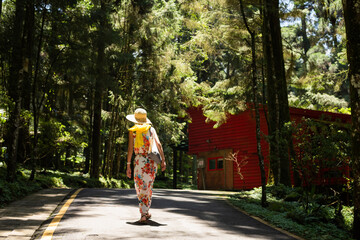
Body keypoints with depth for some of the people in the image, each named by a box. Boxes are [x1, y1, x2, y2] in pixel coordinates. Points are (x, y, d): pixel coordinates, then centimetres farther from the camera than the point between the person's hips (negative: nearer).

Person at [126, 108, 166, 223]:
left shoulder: (132, 131, 3)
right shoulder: (151, 129, 8)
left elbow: (130, 148, -3)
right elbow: (158, 144, -2)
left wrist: (128, 165, -1)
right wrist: (163, 160, -3)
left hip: (139, 161, -2)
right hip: (152, 161, 2)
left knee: (140, 188, 4)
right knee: (148, 187, 14)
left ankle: (144, 214, -5)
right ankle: (145, 212, 19)